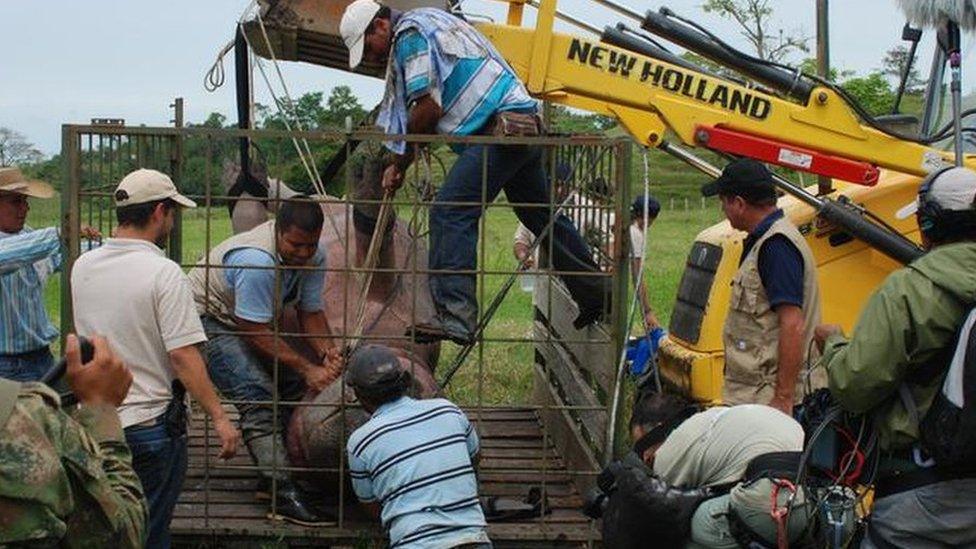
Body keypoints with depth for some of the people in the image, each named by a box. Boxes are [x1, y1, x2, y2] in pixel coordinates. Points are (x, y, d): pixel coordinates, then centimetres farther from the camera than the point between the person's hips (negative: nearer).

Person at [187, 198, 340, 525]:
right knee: (257, 398, -22)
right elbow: (257, 332, -30)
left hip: (254, 323, 9)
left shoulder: (313, 257, -10)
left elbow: (311, 313, -3)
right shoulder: (256, 260, -35)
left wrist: (328, 354, -23)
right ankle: (281, 492, -25)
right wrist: (308, 369, -29)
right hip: (207, 318, -9)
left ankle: (272, 478, 7)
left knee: (295, 386, -1)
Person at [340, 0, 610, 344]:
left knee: (450, 213, -16)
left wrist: (400, 163, 0)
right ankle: (595, 293, 33)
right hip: (526, 125, 11)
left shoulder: (410, 32, -6)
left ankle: (455, 319, -25)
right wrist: (398, 166, 21)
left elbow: (428, 108, -14)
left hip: (501, 127, -11)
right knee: (542, 216, 21)